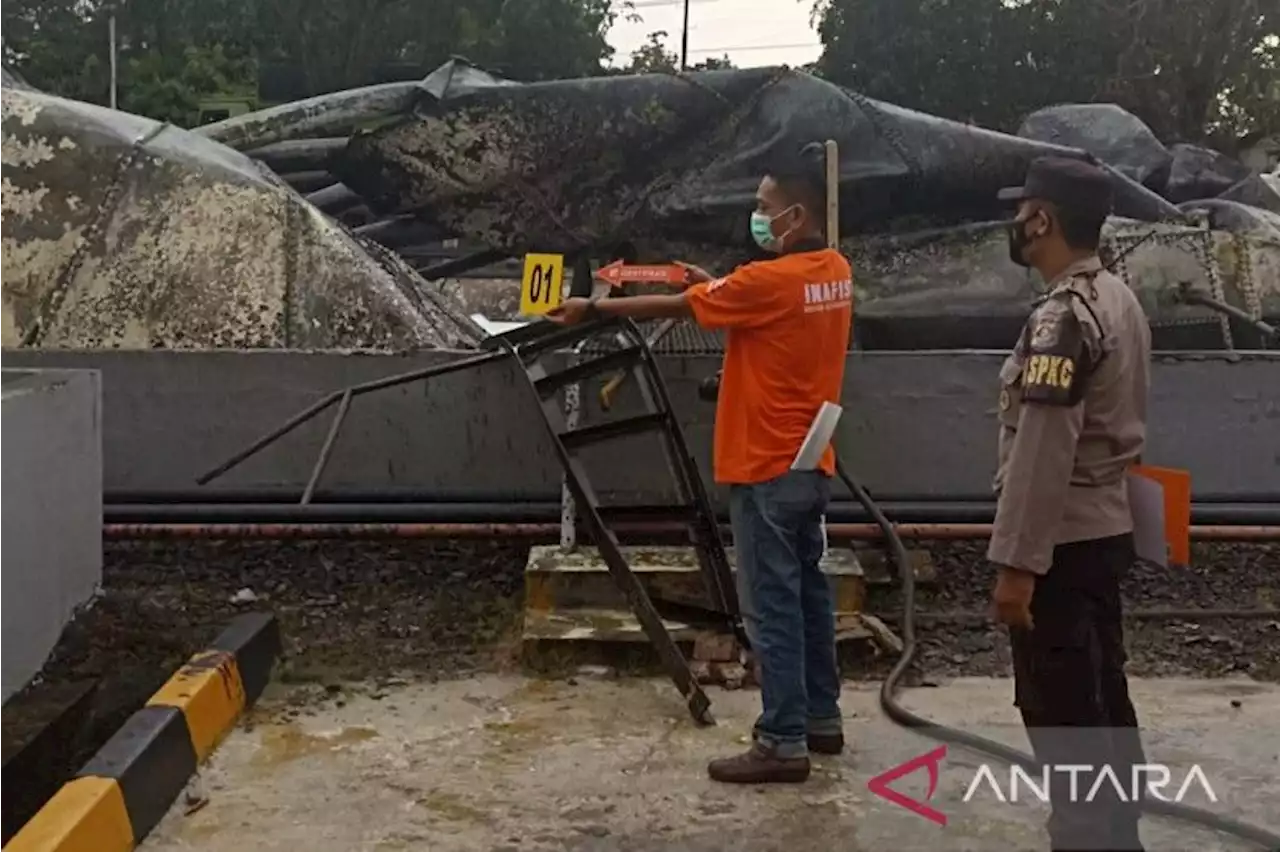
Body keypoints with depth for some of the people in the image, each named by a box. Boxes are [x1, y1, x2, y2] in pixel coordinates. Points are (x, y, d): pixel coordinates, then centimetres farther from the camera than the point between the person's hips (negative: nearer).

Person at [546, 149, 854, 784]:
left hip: (767, 469, -9)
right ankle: (822, 717, 26)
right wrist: (716, 286, 11)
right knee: (807, 592, 16)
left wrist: (593, 308, 0)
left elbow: (673, 308, -11)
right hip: (811, 464, 9)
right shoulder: (835, 273, 6)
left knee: (771, 605, -4)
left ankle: (783, 744, 2)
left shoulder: (771, 279, -19)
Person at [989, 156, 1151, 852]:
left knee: (1060, 709, -2)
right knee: (1101, 699, 18)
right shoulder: (1118, 300, 11)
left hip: (1063, 542, -10)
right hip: (1105, 530, 10)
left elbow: (1042, 453, -24)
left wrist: (1016, 562, -22)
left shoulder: (1063, 318, -20)